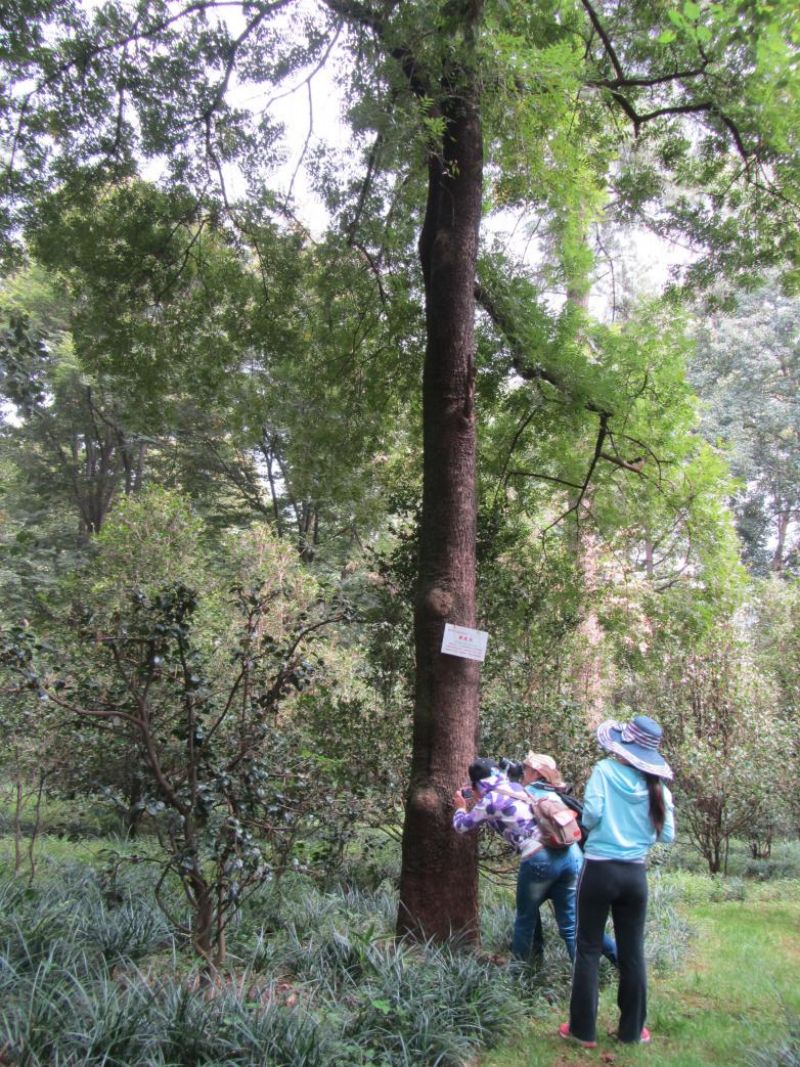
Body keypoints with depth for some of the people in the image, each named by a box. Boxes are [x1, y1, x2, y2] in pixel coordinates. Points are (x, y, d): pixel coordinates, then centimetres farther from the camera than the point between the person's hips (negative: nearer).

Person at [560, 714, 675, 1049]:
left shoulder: (605, 770, -10)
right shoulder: (655, 783, -1)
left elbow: (592, 814, -18)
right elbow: (667, 835, 2)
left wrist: (587, 824, 4)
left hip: (599, 870, -3)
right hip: (635, 874, 3)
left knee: (588, 950, 8)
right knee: (632, 953, 14)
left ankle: (583, 1030, 15)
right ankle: (632, 1030, 24)